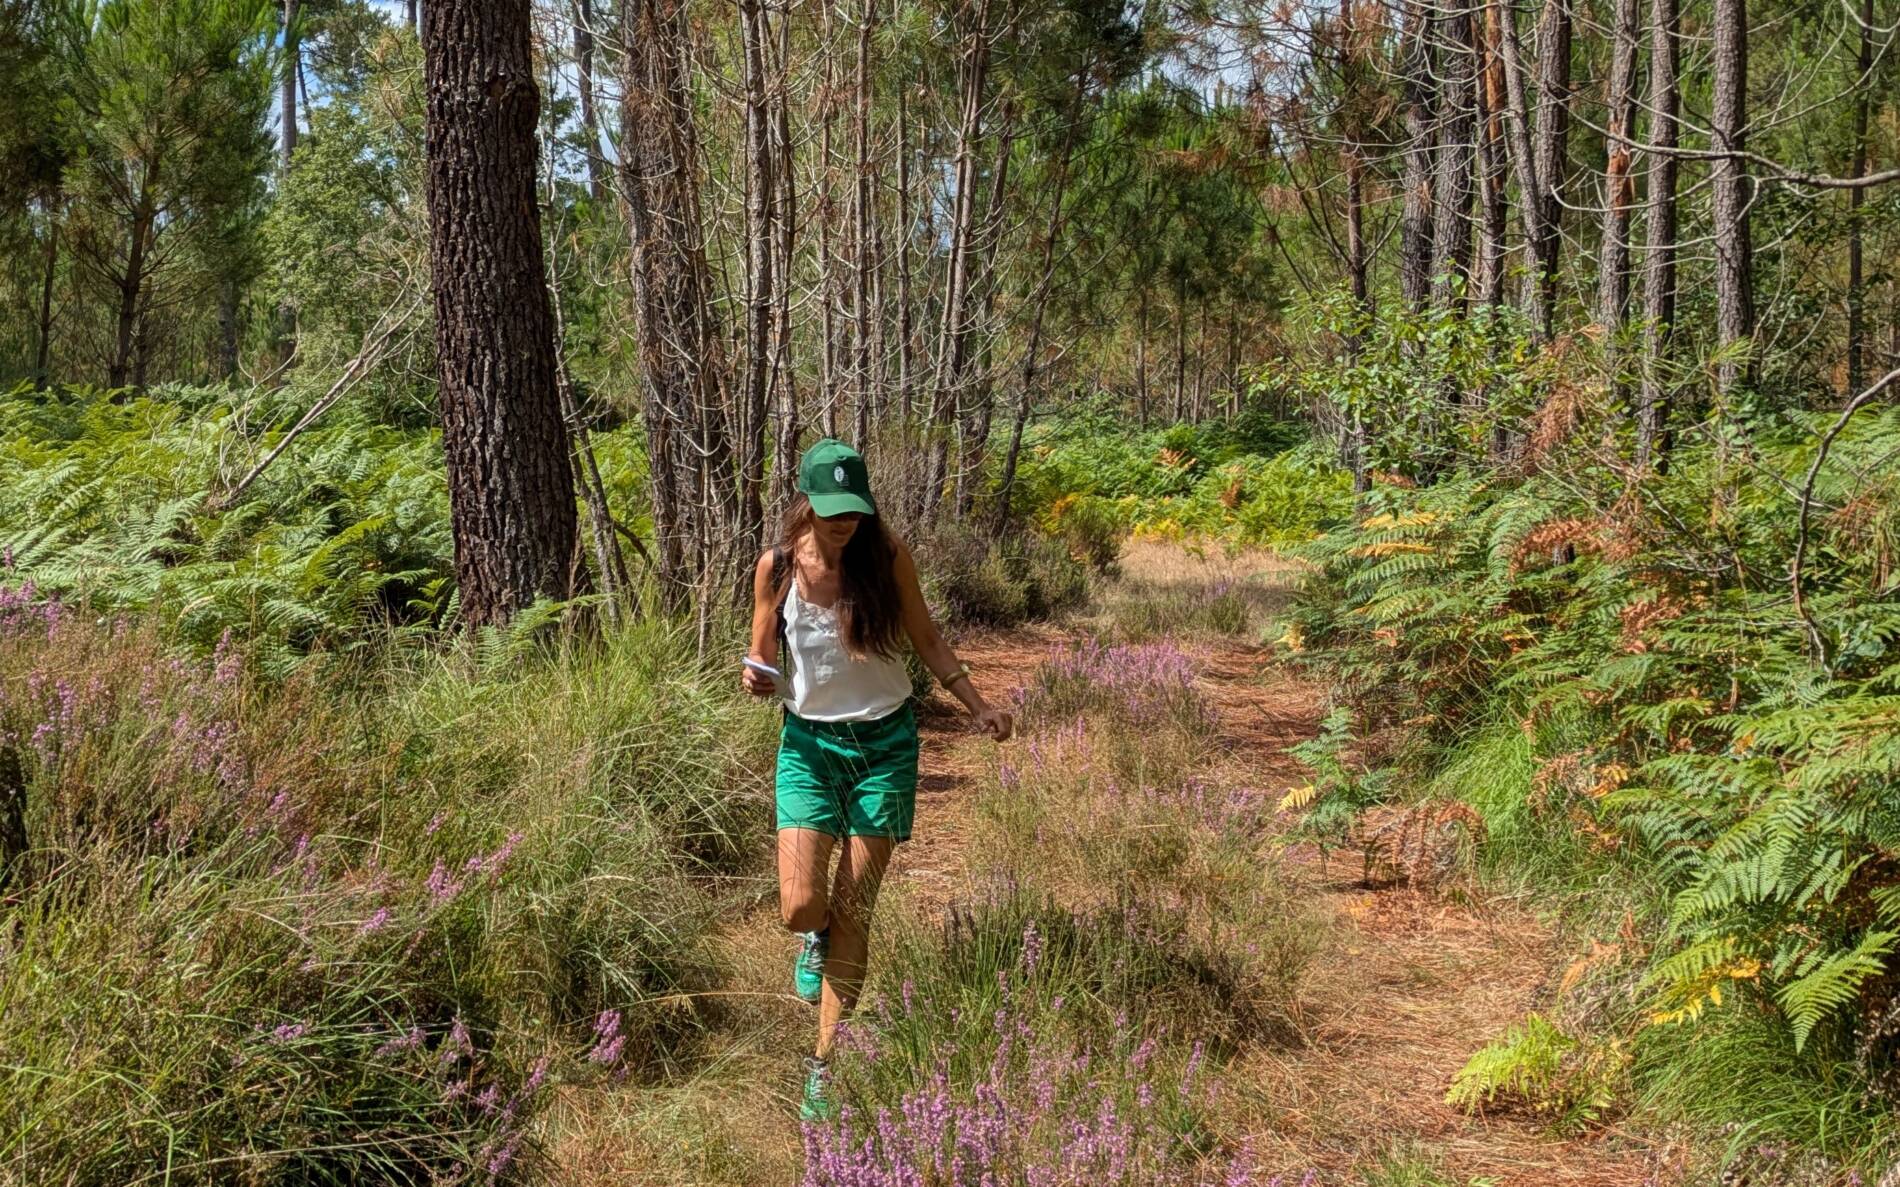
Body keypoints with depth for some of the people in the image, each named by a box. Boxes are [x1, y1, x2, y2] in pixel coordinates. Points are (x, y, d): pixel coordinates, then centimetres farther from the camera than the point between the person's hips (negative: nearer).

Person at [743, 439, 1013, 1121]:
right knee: (801, 907, -11)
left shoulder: (887, 557, -8)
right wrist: (755, 680, -21)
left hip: (884, 743, 0)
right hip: (809, 743, 0)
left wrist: (979, 707, 1)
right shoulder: (778, 567, -7)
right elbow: (763, 661, 2)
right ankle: (817, 938, 30)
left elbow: (927, 642, 5)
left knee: (853, 910, 1)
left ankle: (824, 1064, 14)